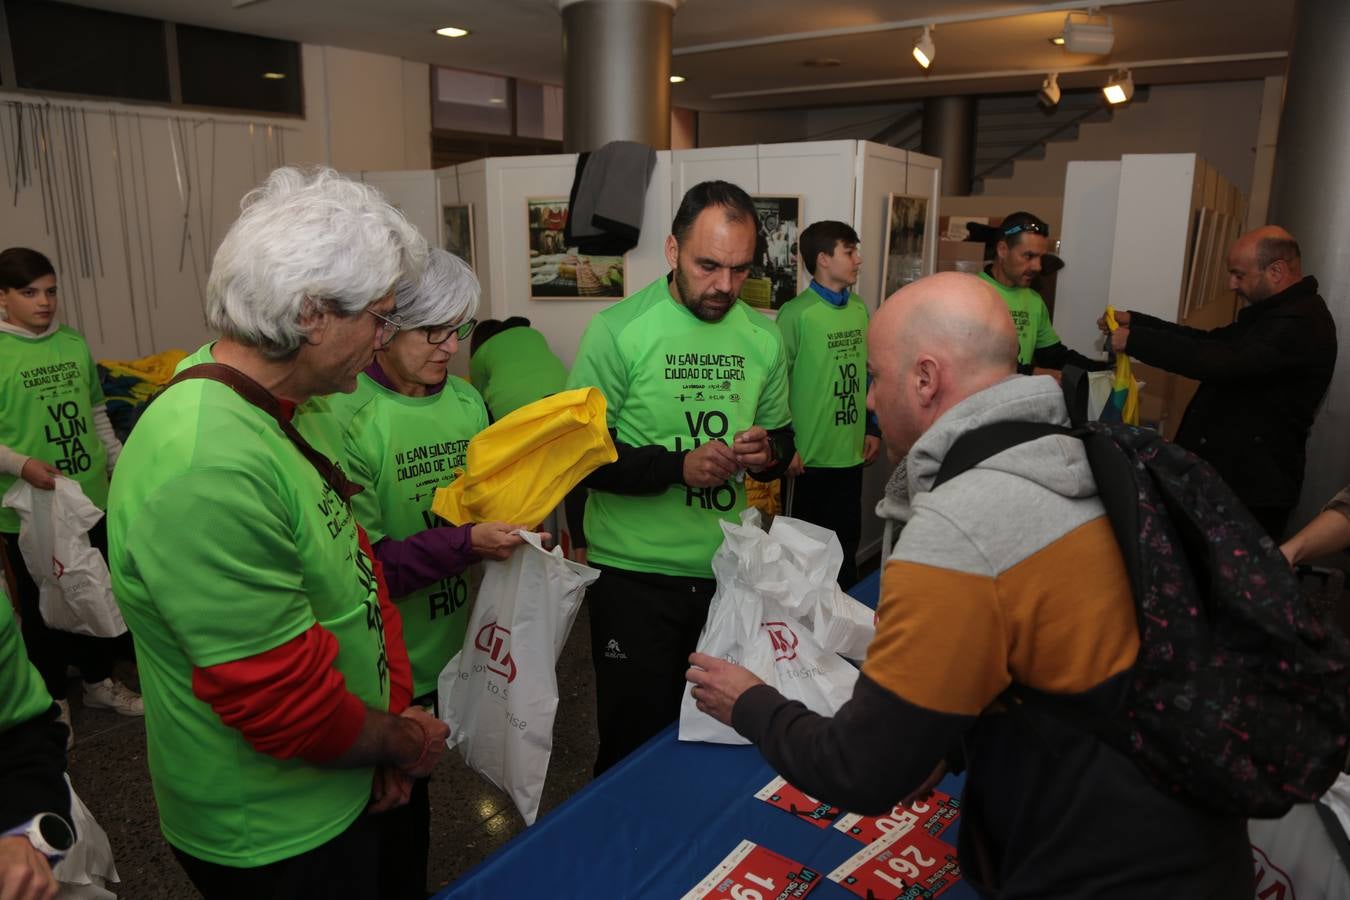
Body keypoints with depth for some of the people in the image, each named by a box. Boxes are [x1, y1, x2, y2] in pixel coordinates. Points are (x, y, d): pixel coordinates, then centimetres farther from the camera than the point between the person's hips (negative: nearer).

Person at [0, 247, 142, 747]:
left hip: (93, 498, 5)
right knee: (43, 607, 11)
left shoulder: (75, 343, 4)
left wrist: (121, 466, 14)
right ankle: (52, 699, 29)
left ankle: (99, 682, 36)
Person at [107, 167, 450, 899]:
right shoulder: (207, 467, -33)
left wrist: (394, 715, -1)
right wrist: (406, 743, -11)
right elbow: (287, 701, -29)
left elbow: (349, 567, 4)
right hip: (274, 841, -8)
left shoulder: (270, 412, -3)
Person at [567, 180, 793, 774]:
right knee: (634, 737, 10)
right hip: (635, 575, -4)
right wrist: (678, 465, -24)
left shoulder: (763, 337, 3)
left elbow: (782, 436, 13)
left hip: (729, 570, 4)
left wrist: (768, 452, -11)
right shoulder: (617, 331, -10)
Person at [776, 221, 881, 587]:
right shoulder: (796, 314, -13)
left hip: (851, 453, 6)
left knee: (847, 542, 17)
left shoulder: (860, 310, 8)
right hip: (809, 456, -6)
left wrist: (874, 430, 14)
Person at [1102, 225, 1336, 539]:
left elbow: (1219, 362, -32)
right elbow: (1212, 343, 15)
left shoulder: (1300, 324, -23)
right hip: (1227, 471, 10)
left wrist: (1134, 341, -25)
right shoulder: (1274, 311, 12)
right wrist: (1134, 320, 7)